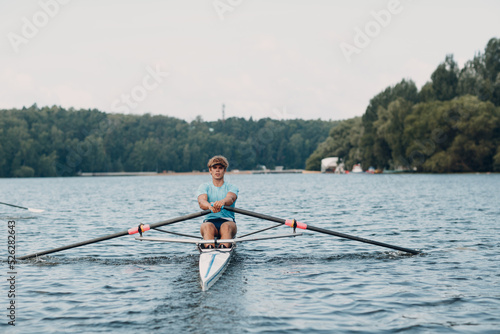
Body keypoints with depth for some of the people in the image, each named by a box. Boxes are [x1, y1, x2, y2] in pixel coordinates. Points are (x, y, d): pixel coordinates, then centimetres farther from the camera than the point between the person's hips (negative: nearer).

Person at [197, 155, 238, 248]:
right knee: (208, 226, -35)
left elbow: (230, 198, -16)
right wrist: (210, 206, -39)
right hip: (210, 221, 1)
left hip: (228, 221, -1)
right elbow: (201, 202, -12)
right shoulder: (204, 187, 11)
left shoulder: (232, 187, 10)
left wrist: (222, 202, -44)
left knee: (226, 227, -36)